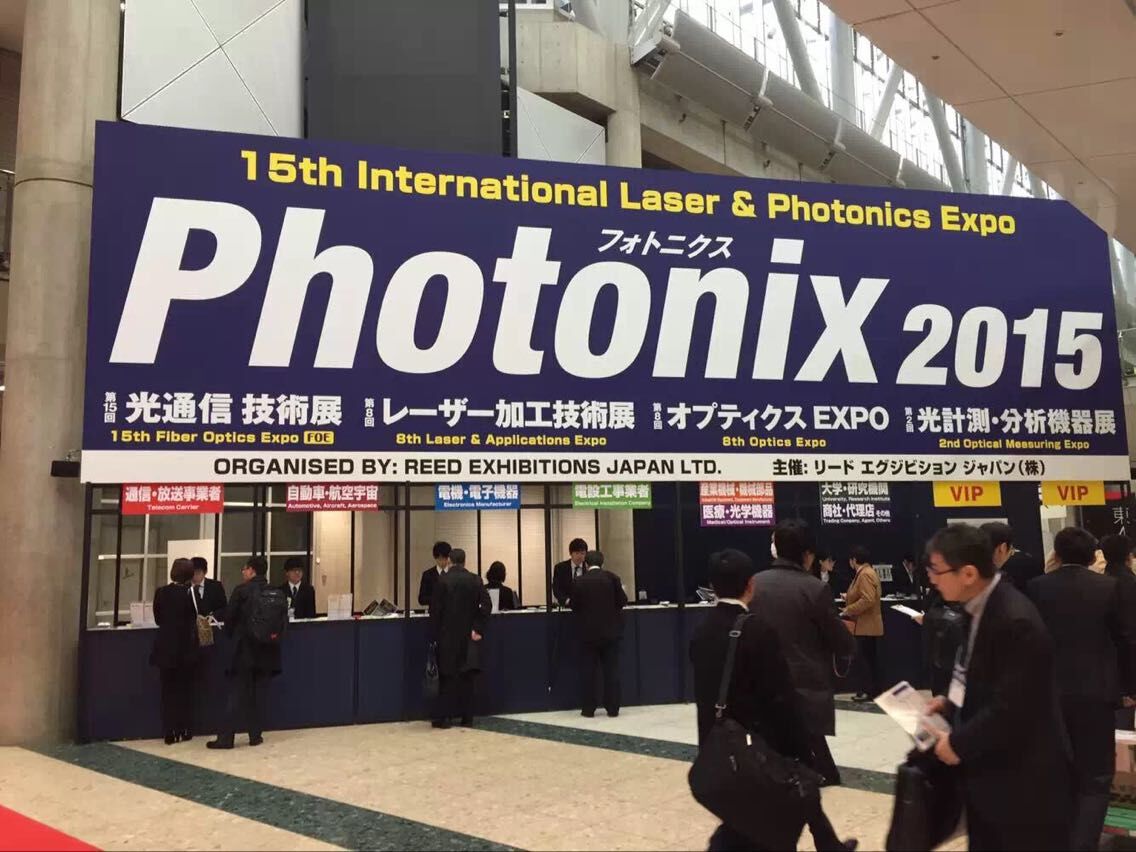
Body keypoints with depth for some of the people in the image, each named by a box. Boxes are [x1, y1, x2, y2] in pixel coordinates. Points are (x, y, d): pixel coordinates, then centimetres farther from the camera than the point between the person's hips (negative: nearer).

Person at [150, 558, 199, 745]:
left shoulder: (161, 592, -6)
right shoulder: (191, 593, -11)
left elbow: (158, 618, 3)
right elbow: (195, 618, 0)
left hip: (165, 649, 1)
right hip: (186, 650, -1)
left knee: (169, 690, 10)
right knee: (185, 690, 12)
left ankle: (170, 733, 9)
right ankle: (184, 730, 15)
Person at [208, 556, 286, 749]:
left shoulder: (242, 590, -9)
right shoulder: (279, 594, 2)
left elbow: (229, 617, -4)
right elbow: (284, 622, 2)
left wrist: (233, 636, 13)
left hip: (245, 649, -4)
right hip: (268, 651, 4)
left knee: (237, 694, 2)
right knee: (259, 694, 11)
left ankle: (226, 737, 3)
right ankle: (256, 735, 14)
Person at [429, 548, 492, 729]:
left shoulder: (442, 580, -7)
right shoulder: (475, 580, 0)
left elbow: (435, 608, -8)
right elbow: (487, 605, -7)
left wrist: (435, 634, 0)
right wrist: (478, 629, -3)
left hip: (448, 636, -2)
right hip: (468, 636, 2)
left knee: (447, 676, 5)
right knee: (467, 676, 9)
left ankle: (443, 717, 4)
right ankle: (467, 717, 11)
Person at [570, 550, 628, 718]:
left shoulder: (578, 582, -5)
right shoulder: (612, 577, -4)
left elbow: (574, 607, 1)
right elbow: (622, 601, -1)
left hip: (588, 633, -1)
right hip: (610, 631, 1)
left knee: (588, 672, 7)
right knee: (611, 671, 7)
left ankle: (588, 709, 8)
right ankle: (612, 708, 8)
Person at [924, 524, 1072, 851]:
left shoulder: (1015, 622, -28)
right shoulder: (983, 606, 3)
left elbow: (1011, 710, -28)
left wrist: (958, 743, -17)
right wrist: (951, 701, 3)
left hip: (1023, 780, -9)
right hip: (988, 770, 9)